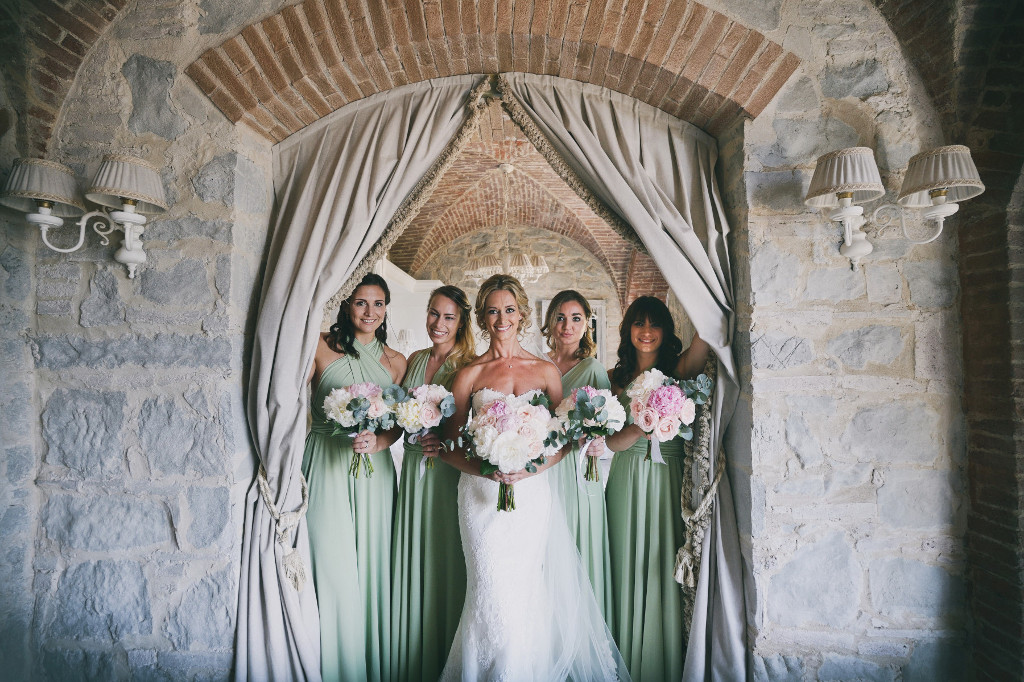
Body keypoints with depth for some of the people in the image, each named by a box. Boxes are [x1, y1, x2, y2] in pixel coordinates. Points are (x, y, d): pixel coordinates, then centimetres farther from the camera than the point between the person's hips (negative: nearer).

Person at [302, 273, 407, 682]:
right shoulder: (322, 347, -1)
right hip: (326, 467, -3)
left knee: (372, 566, 9)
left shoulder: (395, 362, 9)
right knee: (333, 569, -2)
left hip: (373, 469, 3)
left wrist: (377, 442, -12)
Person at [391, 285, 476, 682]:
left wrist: (447, 442, -24)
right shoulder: (414, 360, 10)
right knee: (414, 557, 13)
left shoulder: (469, 364, -7)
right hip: (415, 470, 5)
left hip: (451, 471, -5)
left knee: (446, 558, 3)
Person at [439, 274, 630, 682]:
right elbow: (451, 446, 2)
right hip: (481, 493, -1)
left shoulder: (546, 371, 5)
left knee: (524, 591, 8)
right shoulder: (469, 375, 2)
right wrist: (486, 468, -15)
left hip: (531, 492, 1)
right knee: (491, 591, 2)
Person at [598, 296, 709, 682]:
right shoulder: (616, 379, 5)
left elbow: (704, 335, -20)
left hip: (669, 480, -1)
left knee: (664, 570, 5)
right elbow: (611, 441, -4)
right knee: (628, 569, 10)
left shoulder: (678, 371, 2)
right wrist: (643, 426, -21)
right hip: (626, 481, 1)